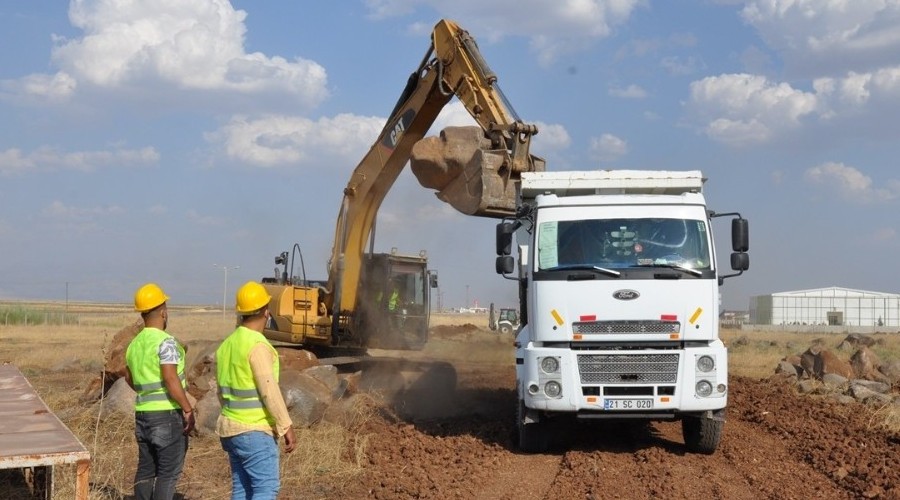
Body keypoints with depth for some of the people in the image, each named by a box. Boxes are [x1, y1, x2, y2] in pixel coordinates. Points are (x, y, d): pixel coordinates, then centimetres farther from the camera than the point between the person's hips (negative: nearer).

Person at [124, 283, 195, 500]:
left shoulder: (135, 344, 10)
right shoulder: (165, 341, -15)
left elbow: (129, 378, 24)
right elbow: (171, 379, -24)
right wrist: (188, 409, -17)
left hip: (143, 414, 8)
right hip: (168, 414, -8)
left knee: (146, 468, 13)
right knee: (169, 471, -3)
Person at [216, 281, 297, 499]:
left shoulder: (227, 344, 11)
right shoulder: (257, 345, -17)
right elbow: (269, 390, -20)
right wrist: (287, 427, -15)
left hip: (231, 428, 9)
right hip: (255, 431, -9)